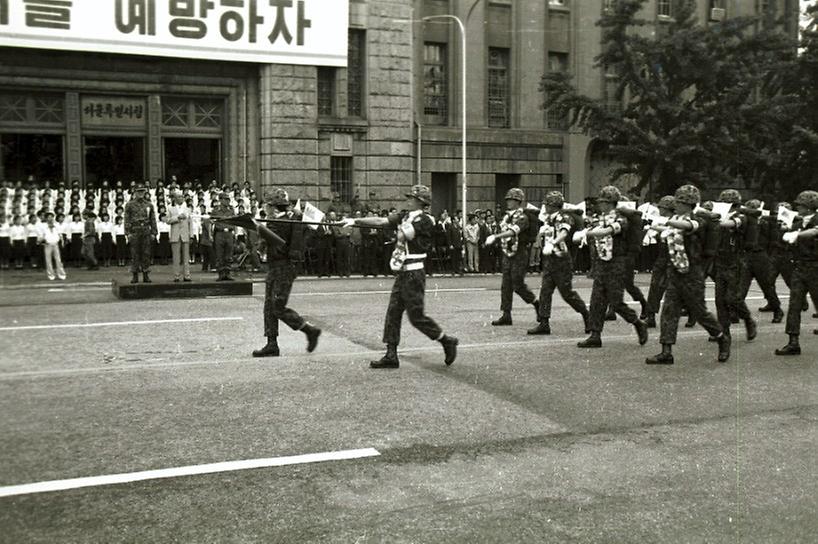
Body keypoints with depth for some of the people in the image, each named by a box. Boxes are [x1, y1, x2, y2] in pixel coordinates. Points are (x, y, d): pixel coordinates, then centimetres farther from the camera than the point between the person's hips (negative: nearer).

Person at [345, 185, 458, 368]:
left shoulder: (425, 221, -11)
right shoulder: (406, 218, 12)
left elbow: (405, 235, -17)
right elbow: (380, 221, 7)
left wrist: (399, 224, 4)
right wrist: (355, 221, 1)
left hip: (414, 274, -8)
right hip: (402, 274, 8)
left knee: (416, 316, -5)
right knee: (393, 313, 5)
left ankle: (447, 341, 13)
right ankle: (391, 356, 9)